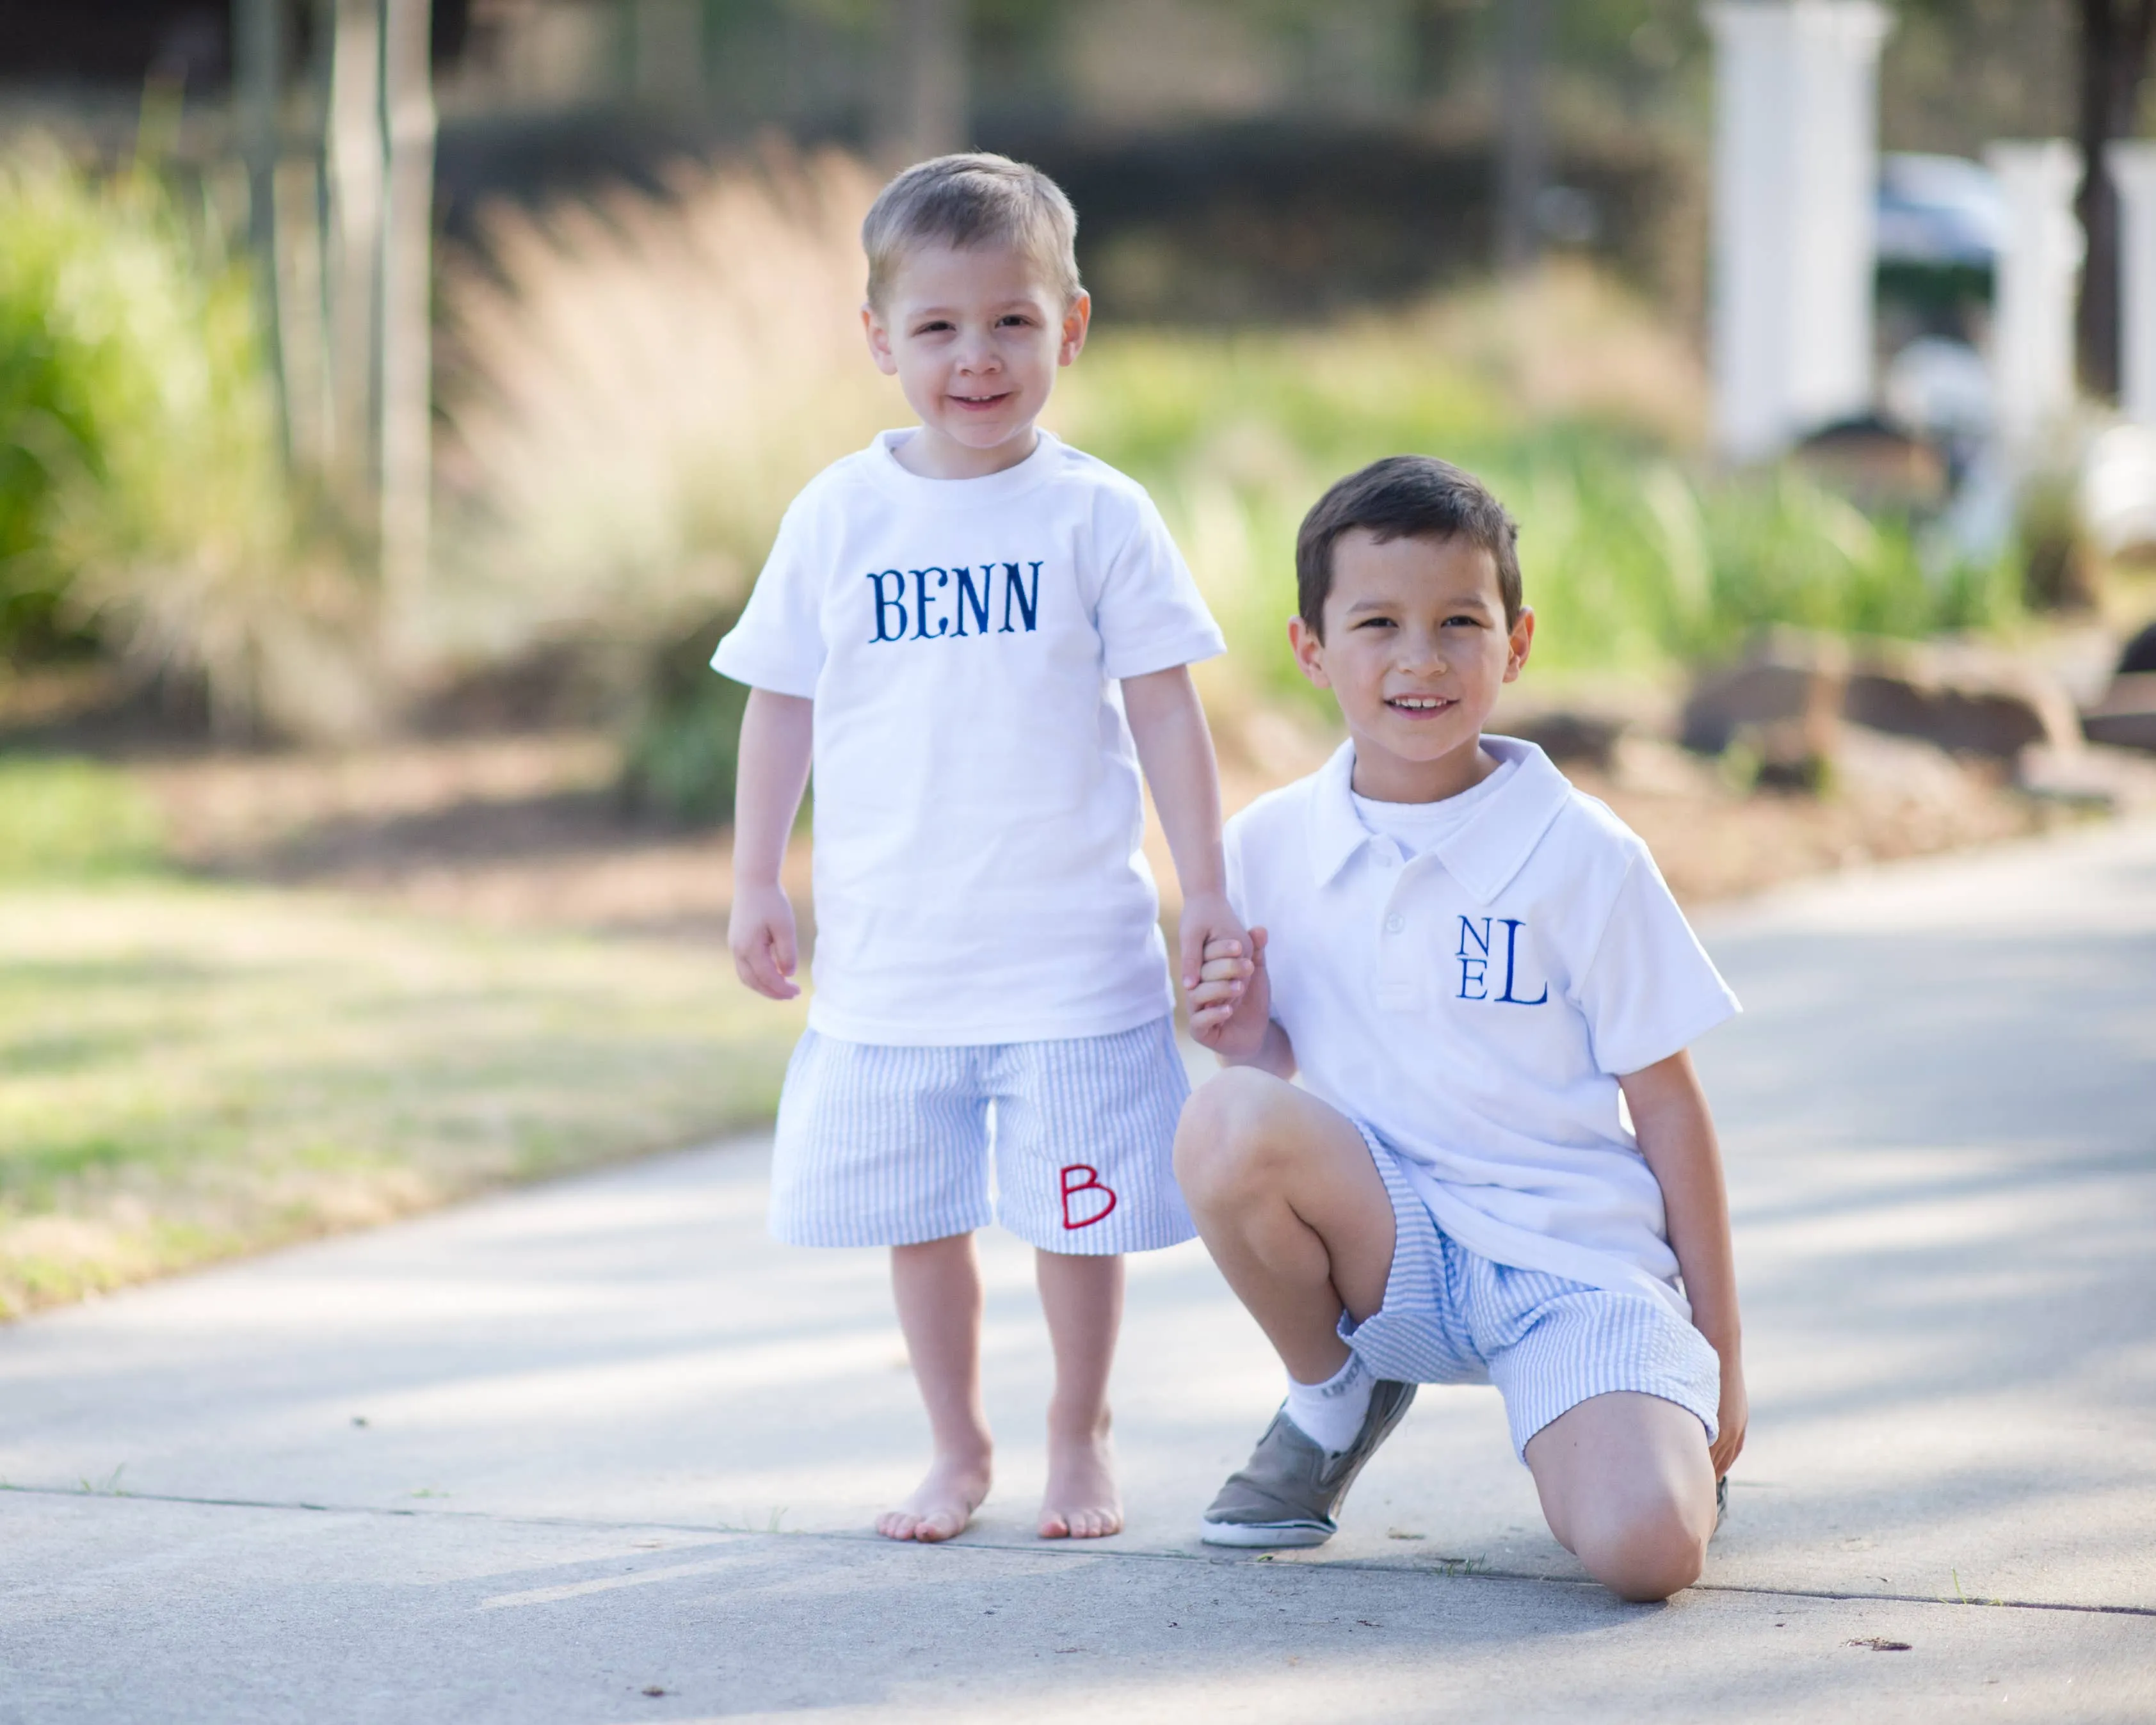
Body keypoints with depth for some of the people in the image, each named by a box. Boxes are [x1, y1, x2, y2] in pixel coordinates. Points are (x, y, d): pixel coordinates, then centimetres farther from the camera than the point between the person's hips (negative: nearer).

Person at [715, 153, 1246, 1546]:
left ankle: (1082, 1439, 22)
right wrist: (758, 884, 6)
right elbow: (783, 701, 8)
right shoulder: (839, 518, 2)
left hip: (1071, 947, -2)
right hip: (892, 954, 2)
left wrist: (1208, 889, -5)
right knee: (918, 1216, 9)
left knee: (1078, 1210, 3)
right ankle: (958, 1447, 24)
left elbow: (1164, 708, -2)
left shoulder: (1096, 516, -4)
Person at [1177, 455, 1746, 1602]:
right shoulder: (1267, 851, -1)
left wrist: (1721, 1357, 0)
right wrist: (1247, 1042, -14)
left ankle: (1654, 1434, 12)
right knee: (1226, 1120, -29)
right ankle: (1336, 1397, 1)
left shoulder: (1582, 857, -7)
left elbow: (1666, 1104, -2)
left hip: (1579, 1264, -2)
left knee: (1648, 1551, -29)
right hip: (1394, 1247, 2)